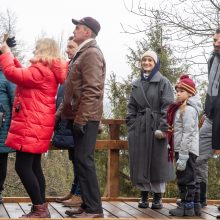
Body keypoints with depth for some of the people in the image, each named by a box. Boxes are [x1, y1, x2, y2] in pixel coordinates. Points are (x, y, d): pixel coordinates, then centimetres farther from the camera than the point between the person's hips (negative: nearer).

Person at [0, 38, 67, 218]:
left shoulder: (41, 70, -16)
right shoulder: (49, 71, 16)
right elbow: (24, 76, 26)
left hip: (32, 126, -10)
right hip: (37, 126, 10)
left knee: (22, 166, -10)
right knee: (34, 166, 11)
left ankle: (40, 209, -9)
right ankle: (41, 208, 12)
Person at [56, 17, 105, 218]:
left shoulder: (91, 53, -12)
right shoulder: (82, 53, 19)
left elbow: (91, 90, -20)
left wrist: (80, 118, -23)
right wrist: (61, 112, 20)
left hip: (86, 117, -10)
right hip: (79, 115, 10)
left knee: (84, 160, -10)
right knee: (81, 160, 11)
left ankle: (94, 208, -6)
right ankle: (88, 204, 17)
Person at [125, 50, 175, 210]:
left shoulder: (163, 82, -1)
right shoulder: (137, 84, 14)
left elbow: (168, 107, -9)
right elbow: (131, 107, 14)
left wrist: (163, 128, -16)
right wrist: (131, 126, 3)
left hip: (156, 128, -4)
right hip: (139, 129, 4)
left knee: (157, 162, 0)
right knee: (140, 163, 4)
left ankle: (158, 197, 8)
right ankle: (144, 196, 13)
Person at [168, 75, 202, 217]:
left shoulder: (189, 109, -14)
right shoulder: (180, 108, 17)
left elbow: (187, 133, -19)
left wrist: (183, 156, -22)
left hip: (187, 150, -10)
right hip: (181, 149, 10)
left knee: (186, 178, -4)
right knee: (187, 178, 15)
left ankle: (187, 206, 2)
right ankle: (194, 205, 23)